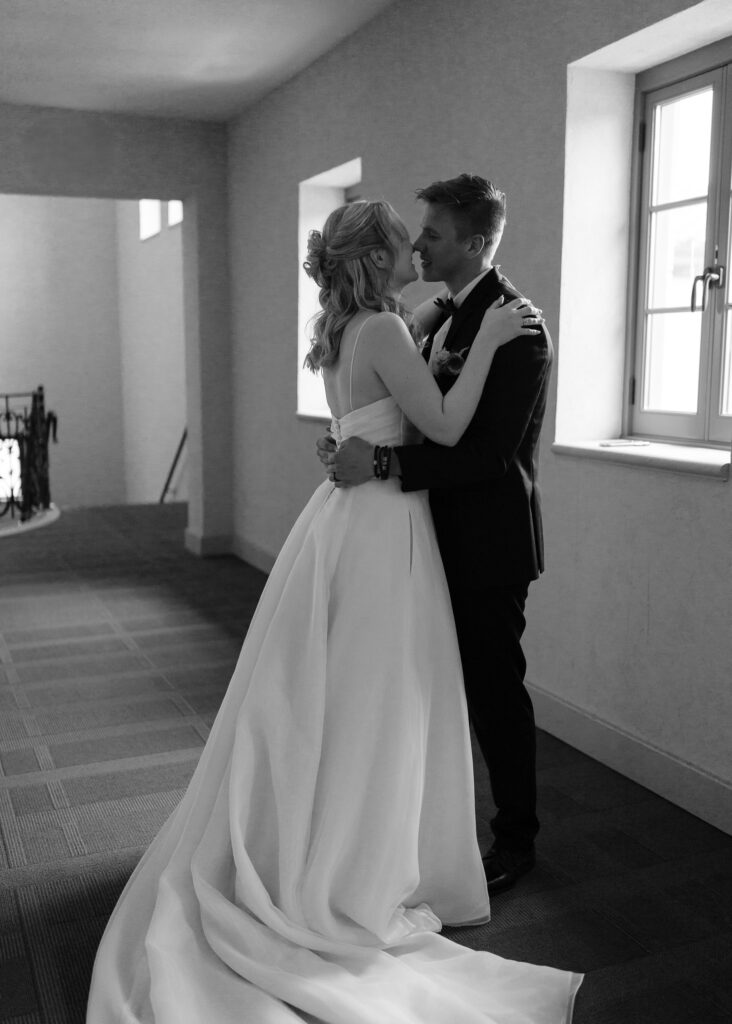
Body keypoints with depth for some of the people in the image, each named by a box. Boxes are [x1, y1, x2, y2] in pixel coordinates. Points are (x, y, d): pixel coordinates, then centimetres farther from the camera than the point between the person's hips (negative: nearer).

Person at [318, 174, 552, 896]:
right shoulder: (441, 316, 10)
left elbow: (490, 450, -25)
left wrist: (385, 463, -27)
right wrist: (357, 449, -5)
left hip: (488, 543, -8)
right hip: (442, 536, 8)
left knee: (494, 688, 6)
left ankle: (515, 841, 26)